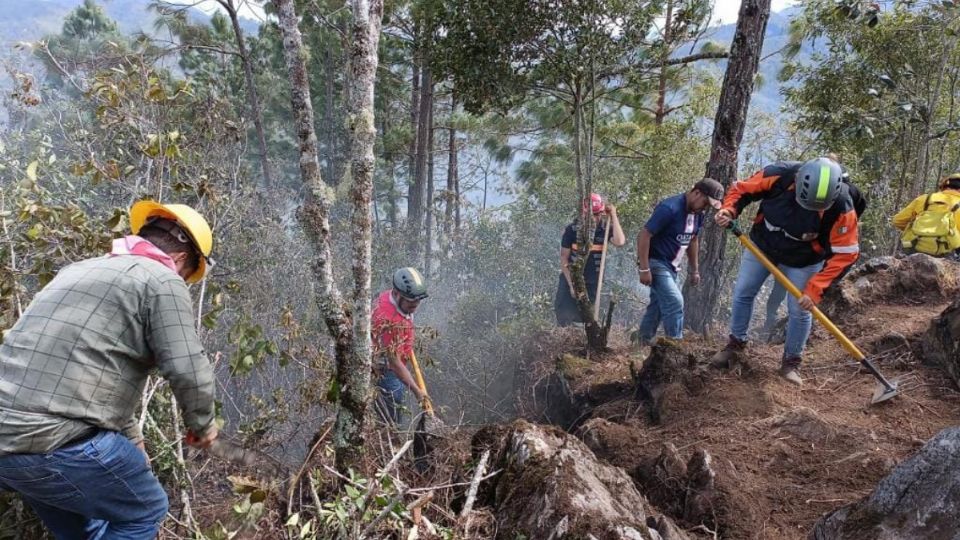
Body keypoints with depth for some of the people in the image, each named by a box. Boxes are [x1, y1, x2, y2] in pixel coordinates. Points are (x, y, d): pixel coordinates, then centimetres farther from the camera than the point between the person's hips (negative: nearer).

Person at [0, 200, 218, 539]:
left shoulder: (83, 269, 22)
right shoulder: (163, 282, -6)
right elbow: (188, 372, -12)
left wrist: (130, 437, 35)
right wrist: (201, 425, 9)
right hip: (55, 441, -9)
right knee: (144, 512, 13)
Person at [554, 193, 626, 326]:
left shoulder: (605, 228, -8)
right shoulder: (572, 229, -10)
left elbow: (620, 242, -29)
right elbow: (564, 259, -6)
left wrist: (613, 216, -23)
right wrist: (572, 285, -11)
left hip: (593, 283, 1)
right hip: (570, 279, 0)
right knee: (564, 319, 1)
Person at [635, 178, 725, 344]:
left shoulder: (698, 213, 5)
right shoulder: (670, 208, -22)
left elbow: (693, 240, 20)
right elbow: (643, 236, -23)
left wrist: (694, 270, 18)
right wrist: (644, 269, -25)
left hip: (672, 267, 9)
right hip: (656, 263, -9)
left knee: (658, 306, 14)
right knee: (674, 303, -15)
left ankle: (641, 344, 25)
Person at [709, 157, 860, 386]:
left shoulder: (841, 207, -32)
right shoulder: (779, 175, -32)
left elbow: (844, 253, -24)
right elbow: (741, 189, -14)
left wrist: (815, 289, -29)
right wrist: (728, 210, -34)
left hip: (803, 259, -1)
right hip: (761, 245, 2)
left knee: (799, 310, -1)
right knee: (742, 293, 6)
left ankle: (791, 363, 19)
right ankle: (735, 347, 25)